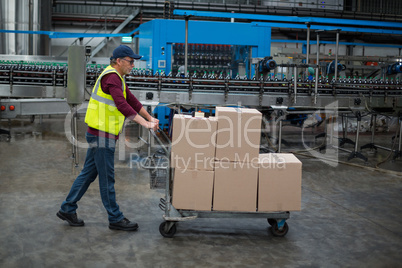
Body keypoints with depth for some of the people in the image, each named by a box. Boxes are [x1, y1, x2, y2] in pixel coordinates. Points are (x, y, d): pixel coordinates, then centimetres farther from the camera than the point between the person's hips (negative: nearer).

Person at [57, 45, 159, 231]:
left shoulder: (117, 77, 17)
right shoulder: (111, 78, -17)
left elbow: (131, 100, 22)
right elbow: (122, 105, -30)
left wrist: (149, 118, 19)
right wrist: (145, 124, -32)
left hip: (99, 135, 10)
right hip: (102, 135, -10)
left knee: (88, 173, 16)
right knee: (107, 178, 0)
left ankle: (67, 209, 26)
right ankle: (115, 219, 11)